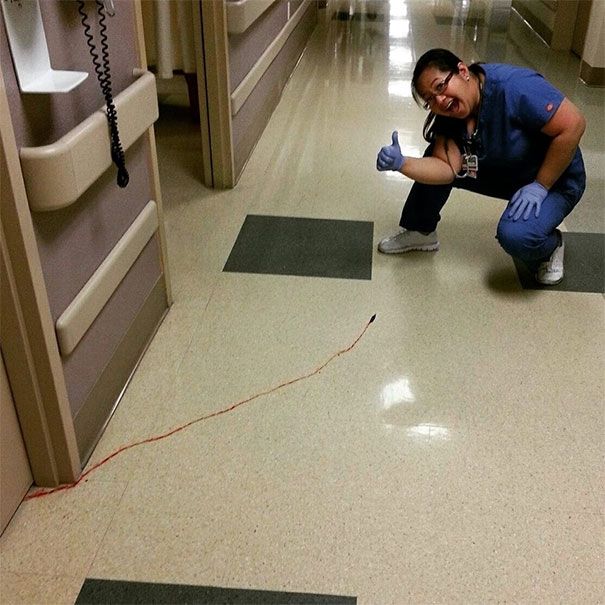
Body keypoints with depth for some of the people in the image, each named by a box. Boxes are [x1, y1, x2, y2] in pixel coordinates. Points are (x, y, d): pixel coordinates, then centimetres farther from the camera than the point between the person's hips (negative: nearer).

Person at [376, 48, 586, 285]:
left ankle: (549, 247, 3)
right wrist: (401, 164, -36)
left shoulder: (514, 87, -31)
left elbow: (573, 124, -31)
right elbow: (447, 169, -20)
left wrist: (540, 187, -25)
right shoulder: (447, 114, -11)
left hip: (555, 180, -6)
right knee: (437, 156, -6)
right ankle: (420, 231, 13)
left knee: (515, 235, -33)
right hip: (501, 174, 6)